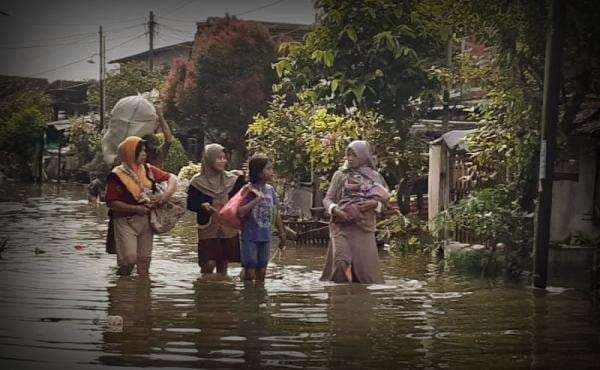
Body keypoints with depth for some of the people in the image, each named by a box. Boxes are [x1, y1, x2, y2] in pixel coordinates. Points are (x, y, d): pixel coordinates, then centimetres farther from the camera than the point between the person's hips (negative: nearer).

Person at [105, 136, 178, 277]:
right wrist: (136, 209, -18)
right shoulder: (118, 175, -11)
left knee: (144, 260, 7)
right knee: (129, 259, -16)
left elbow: (172, 178, 11)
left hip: (146, 220, 5)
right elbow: (111, 203, -14)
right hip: (126, 221, -5)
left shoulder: (148, 170, 5)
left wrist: (166, 194, -9)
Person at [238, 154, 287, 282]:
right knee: (249, 273, -2)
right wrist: (257, 199, -23)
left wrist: (282, 234, 16)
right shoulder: (249, 190, -11)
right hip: (250, 237, -5)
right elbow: (240, 212, -23)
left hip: (265, 238, 6)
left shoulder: (270, 189, 6)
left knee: (261, 273, 11)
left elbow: (276, 214, 14)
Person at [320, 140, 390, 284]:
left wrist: (375, 203, -9)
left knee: (366, 265, -4)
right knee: (342, 263, -18)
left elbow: (386, 198, 13)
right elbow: (328, 199, 7)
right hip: (342, 225, -1)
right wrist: (334, 210, -14)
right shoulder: (340, 175, 8)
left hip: (364, 228, 1)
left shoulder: (374, 176, 11)